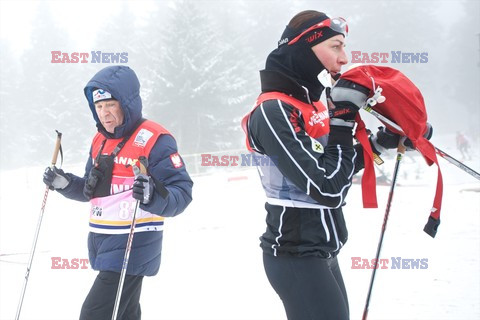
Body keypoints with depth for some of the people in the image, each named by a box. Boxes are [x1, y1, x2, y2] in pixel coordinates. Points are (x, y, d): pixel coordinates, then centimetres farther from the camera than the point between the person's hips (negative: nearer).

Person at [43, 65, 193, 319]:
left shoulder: (154, 140, -15)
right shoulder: (100, 140, 10)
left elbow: (182, 192, -19)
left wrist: (154, 196, -38)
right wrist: (64, 183, 2)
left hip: (133, 244, -8)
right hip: (101, 241, 9)